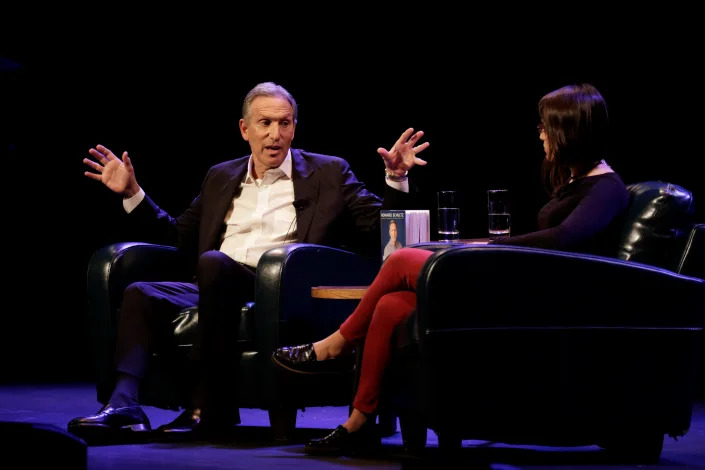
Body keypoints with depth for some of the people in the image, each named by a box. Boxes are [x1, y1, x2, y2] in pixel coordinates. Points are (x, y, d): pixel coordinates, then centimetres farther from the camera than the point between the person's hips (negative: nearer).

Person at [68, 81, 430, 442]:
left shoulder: (328, 173, 13)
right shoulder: (221, 177, 24)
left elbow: (380, 229, 5)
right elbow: (179, 237, 28)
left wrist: (395, 178, -10)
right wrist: (131, 194, 21)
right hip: (217, 290, 5)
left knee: (214, 261, -33)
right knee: (140, 293, -16)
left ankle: (212, 406, -31)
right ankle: (124, 406, -31)